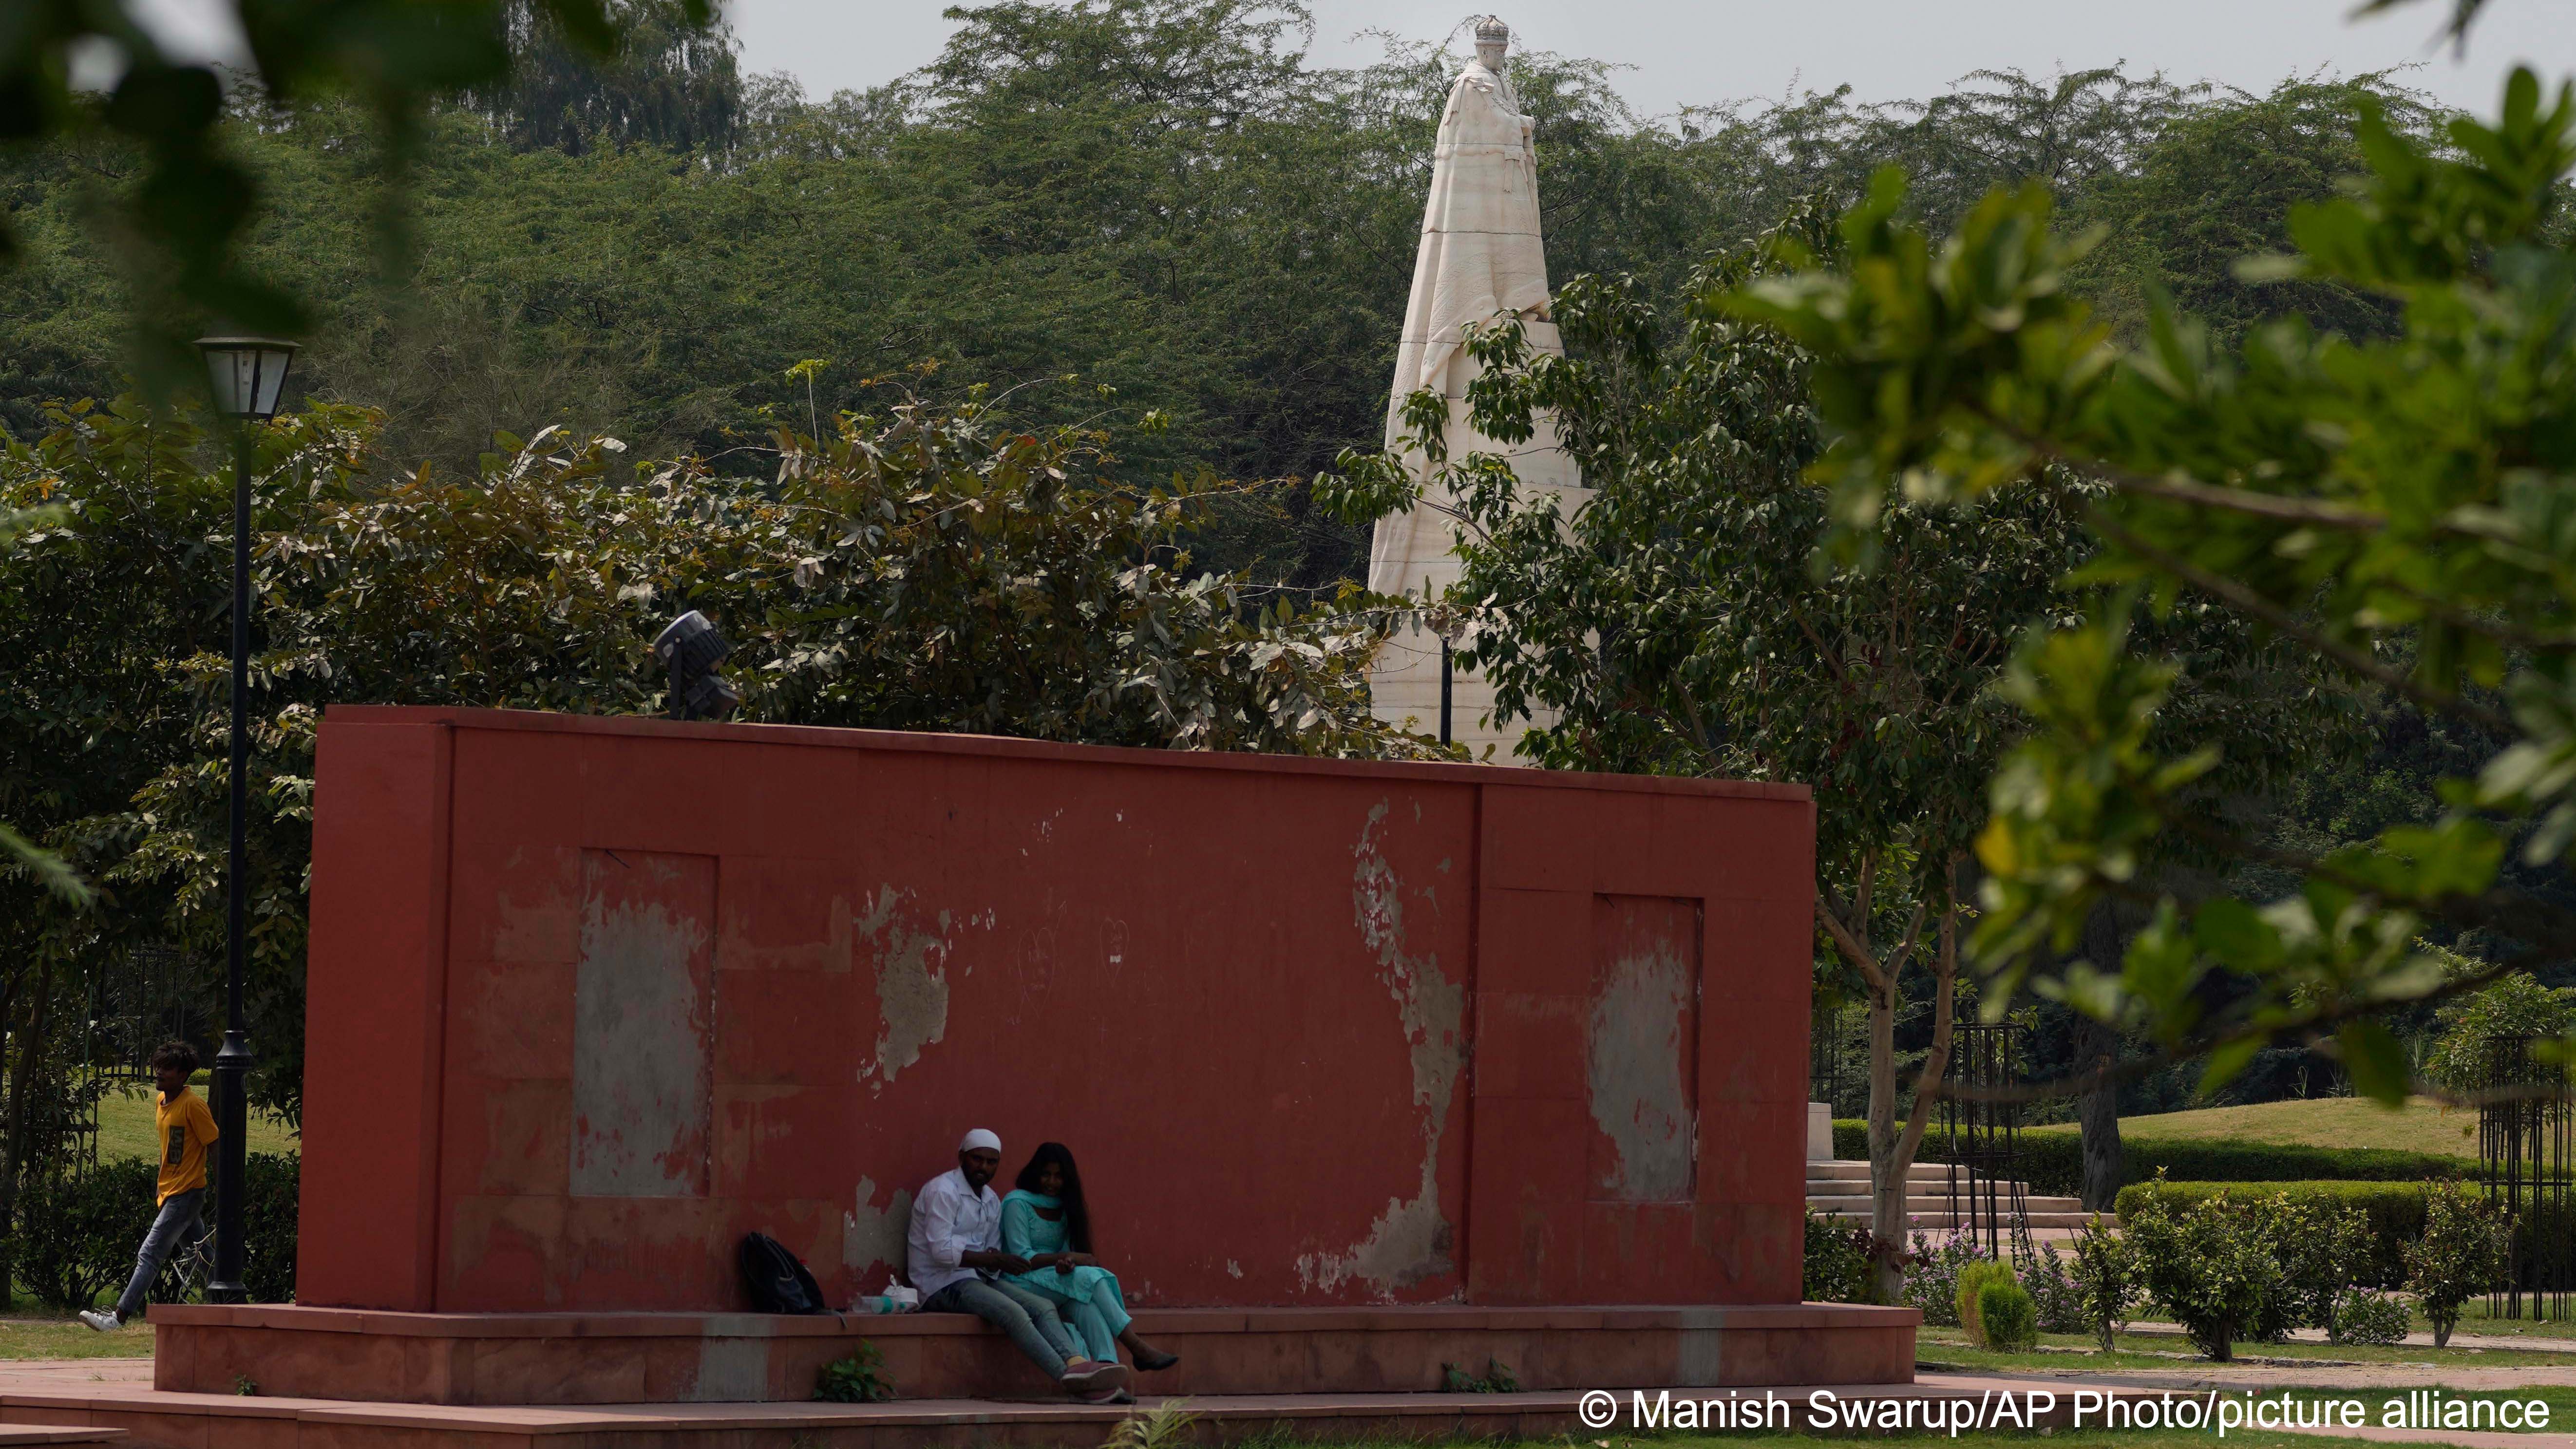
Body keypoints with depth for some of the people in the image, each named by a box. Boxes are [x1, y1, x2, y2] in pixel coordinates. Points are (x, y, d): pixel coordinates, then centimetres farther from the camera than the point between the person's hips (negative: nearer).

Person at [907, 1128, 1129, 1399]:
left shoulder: (992, 1201, 18)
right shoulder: (943, 1191, -8)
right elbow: (941, 1250, -17)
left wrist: (995, 1260, -6)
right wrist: (991, 1259, -23)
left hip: (977, 1278, 8)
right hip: (943, 1284, -8)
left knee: (1043, 1306, -16)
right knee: (1012, 1312, -31)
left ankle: (1078, 1364, -39)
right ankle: (1068, 1377, -43)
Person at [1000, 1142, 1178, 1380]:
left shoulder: (1064, 1208, 17)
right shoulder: (1018, 1204, -3)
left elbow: (1068, 1251, 8)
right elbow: (1021, 1258, -11)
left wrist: (1068, 1262, -20)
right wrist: (1069, 1258, -20)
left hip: (1057, 1278, 5)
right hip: (1022, 1282, -5)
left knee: (1085, 1301, -33)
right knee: (1089, 1277, -31)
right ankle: (1138, 1348, -36)